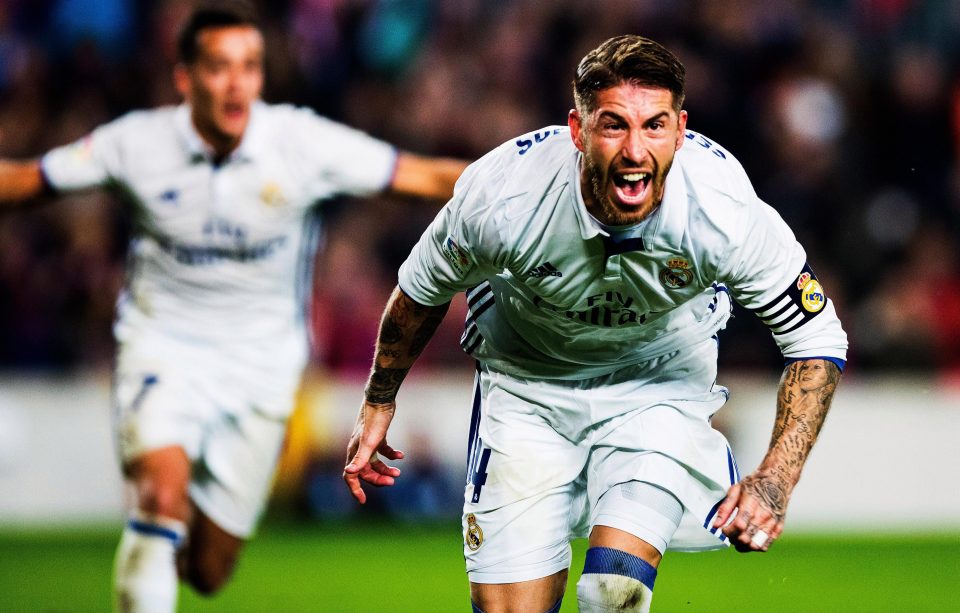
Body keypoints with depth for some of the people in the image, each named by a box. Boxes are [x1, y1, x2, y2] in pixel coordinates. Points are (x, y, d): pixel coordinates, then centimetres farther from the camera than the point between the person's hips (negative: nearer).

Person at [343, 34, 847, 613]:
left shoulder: (726, 213, -30)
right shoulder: (501, 198, -29)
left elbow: (818, 338, -15)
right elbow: (423, 288, -6)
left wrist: (776, 479, -26)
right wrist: (378, 403, 7)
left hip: (662, 378, 0)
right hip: (529, 382, 0)